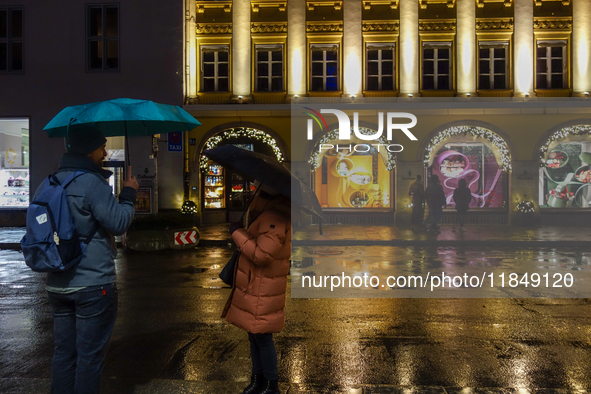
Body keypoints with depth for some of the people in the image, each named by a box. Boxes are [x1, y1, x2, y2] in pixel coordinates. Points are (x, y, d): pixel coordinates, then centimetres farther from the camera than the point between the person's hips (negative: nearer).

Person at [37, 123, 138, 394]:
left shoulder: (48, 184, 10)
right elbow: (118, 223, -15)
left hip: (57, 285, 8)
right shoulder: (92, 183, -16)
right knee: (90, 354, 4)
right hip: (93, 285, -7)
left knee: (63, 352, 16)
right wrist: (128, 195, -2)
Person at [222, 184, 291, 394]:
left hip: (262, 291, -10)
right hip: (253, 287, 10)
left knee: (262, 336, 1)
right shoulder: (269, 211, 10)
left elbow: (261, 253, -29)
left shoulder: (275, 217, -24)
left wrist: (238, 233, -19)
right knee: (253, 334, 19)